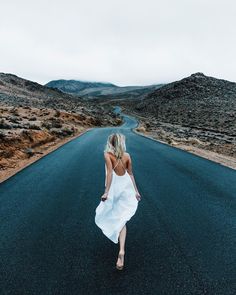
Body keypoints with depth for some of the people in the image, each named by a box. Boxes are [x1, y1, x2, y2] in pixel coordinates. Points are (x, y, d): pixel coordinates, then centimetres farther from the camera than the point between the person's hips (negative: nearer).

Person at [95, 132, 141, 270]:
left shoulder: (107, 154, -12)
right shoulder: (127, 155, -1)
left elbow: (110, 173, -21)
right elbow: (131, 174, 4)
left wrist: (106, 192, -21)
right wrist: (136, 191, 11)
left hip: (115, 187, -2)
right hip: (126, 186, 3)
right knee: (121, 219, 7)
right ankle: (121, 250, -4)